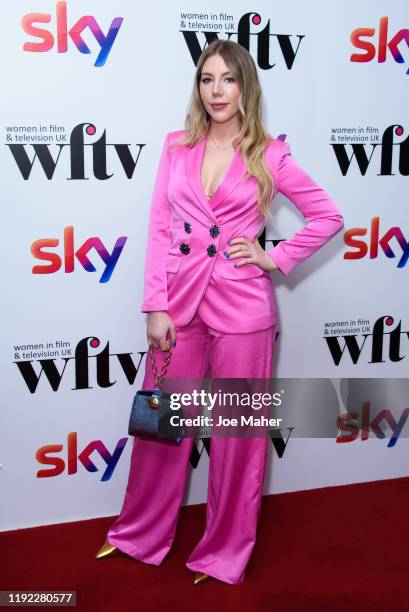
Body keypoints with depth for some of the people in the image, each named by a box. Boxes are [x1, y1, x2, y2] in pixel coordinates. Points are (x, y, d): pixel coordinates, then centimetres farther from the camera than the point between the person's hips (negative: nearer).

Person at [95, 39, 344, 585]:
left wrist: (277, 258, -4)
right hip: (180, 301, 2)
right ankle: (141, 534, 34)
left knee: (237, 431, 8)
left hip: (242, 308, -2)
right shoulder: (176, 147, 5)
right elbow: (160, 229, 2)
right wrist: (156, 307, -5)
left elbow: (329, 216, 5)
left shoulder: (268, 155, -1)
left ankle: (226, 550, 27)